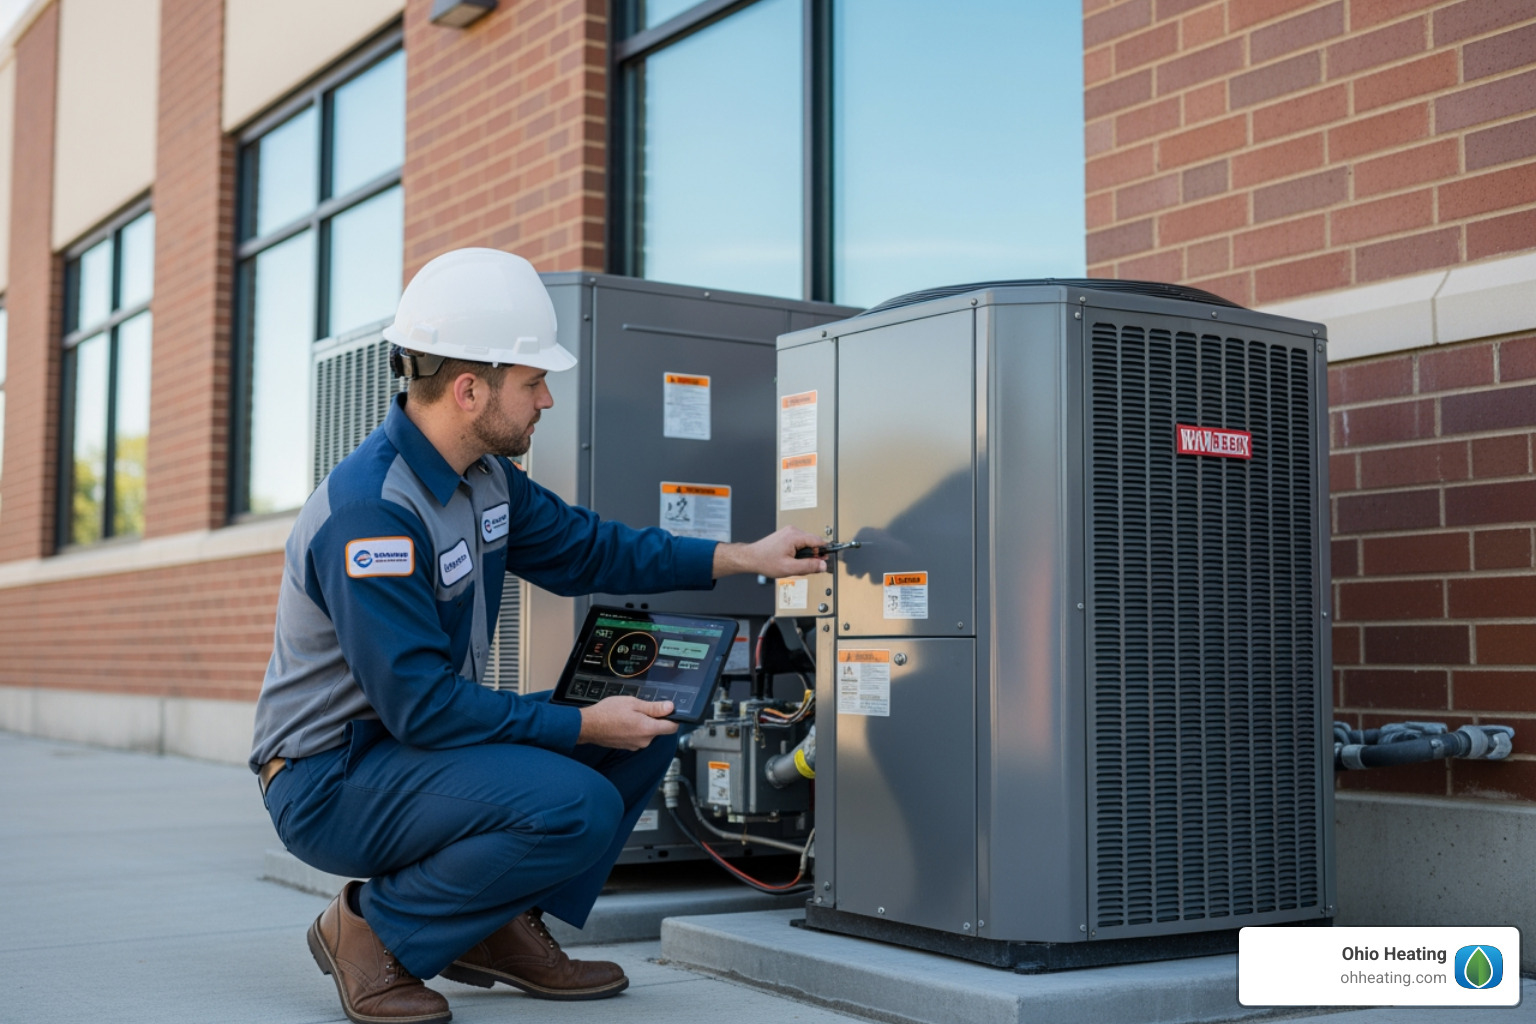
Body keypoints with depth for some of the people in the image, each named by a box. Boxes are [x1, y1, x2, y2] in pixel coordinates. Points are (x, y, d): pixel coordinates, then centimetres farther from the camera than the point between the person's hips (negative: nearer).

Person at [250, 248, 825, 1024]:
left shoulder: (484, 474, 3)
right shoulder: (369, 510, -26)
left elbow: (584, 548, 17)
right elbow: (422, 705, -27)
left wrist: (745, 557, 12)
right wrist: (584, 726, -22)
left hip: (423, 739, 9)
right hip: (330, 781, -9)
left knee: (647, 730, 3)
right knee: (576, 806, -29)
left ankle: (499, 925, 9)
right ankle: (375, 930, -8)